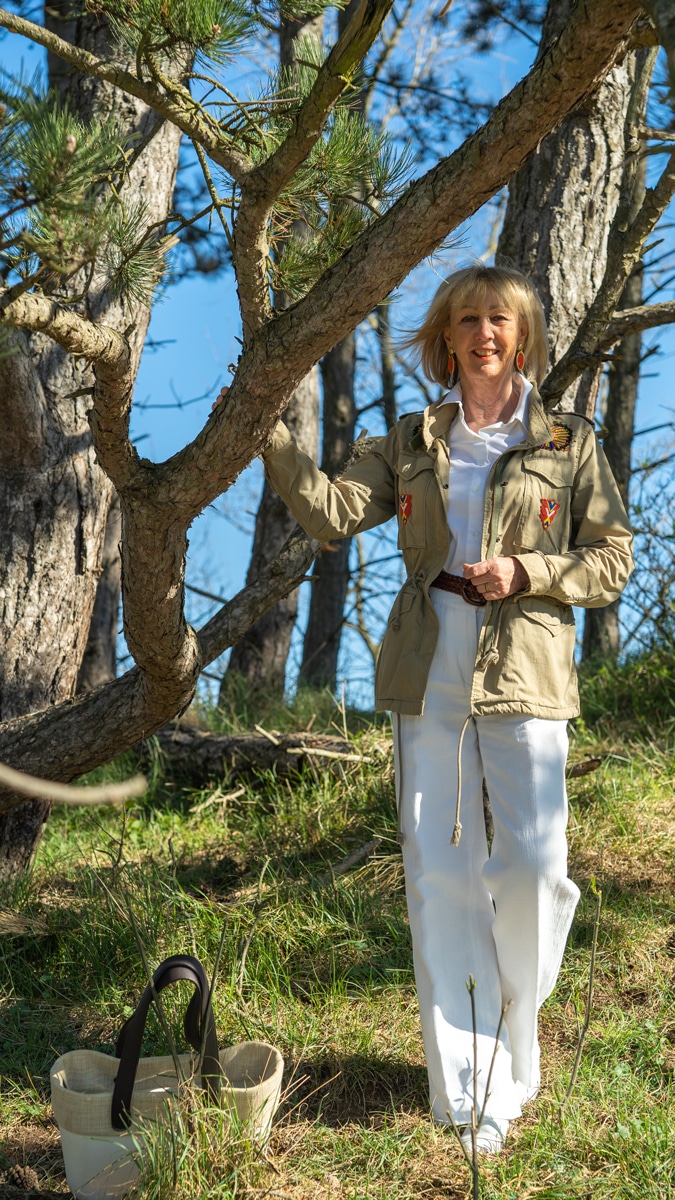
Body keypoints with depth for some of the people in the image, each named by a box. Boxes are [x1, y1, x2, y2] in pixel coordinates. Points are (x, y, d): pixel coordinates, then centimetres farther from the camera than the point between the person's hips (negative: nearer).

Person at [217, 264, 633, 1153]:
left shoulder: (568, 442, 7)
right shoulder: (412, 442, 12)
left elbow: (612, 561, 6)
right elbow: (334, 514, -3)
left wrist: (526, 571, -10)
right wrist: (270, 436, -14)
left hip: (524, 670, -2)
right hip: (430, 669, 2)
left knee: (532, 862, -7)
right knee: (439, 870, 2)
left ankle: (511, 1042, 24)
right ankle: (466, 1088, 13)